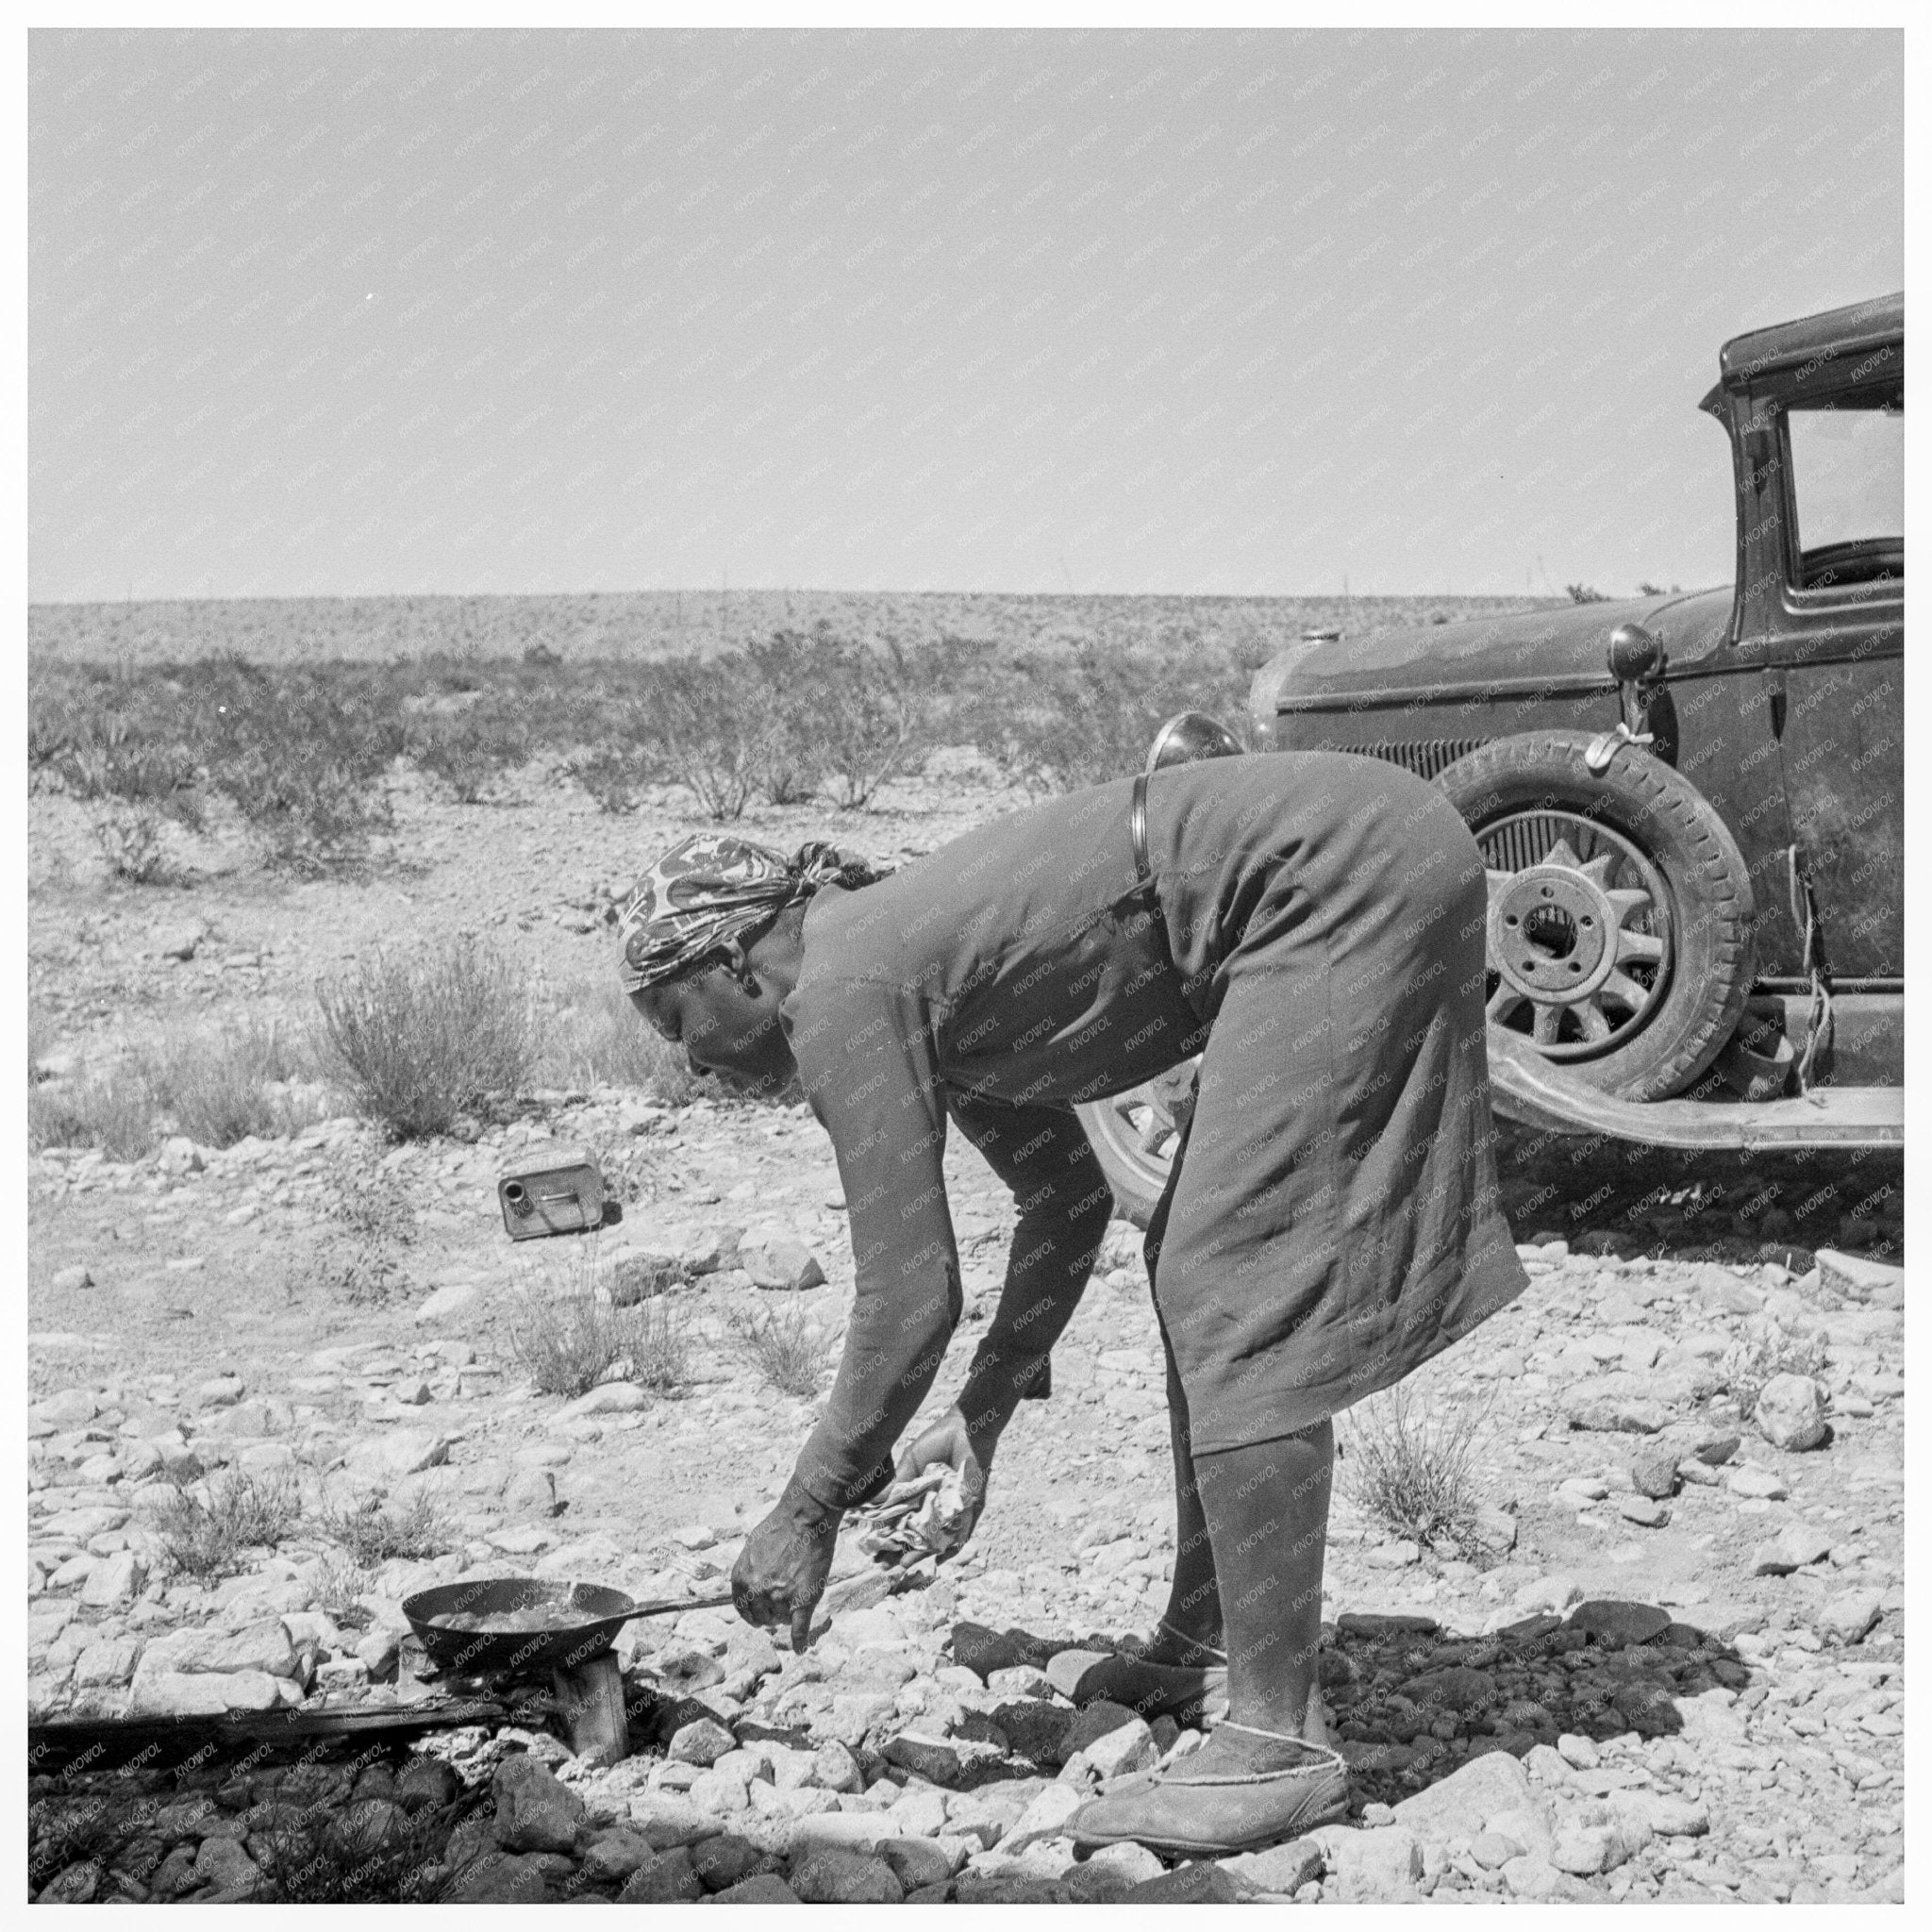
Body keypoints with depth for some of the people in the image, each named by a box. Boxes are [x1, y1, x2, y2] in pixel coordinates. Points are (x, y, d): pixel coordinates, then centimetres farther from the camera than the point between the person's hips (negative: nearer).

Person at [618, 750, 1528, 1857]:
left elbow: (912, 1305, -13)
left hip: (1346, 878, -10)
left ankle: (1280, 1743, -8)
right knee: (1205, 1276, 16)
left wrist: (809, 1512, -1)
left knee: (1232, 1296, -11)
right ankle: (1208, 1639, 26)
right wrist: (986, 1411, 23)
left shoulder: (841, 997, -11)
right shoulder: (917, 962, 16)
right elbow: (1069, 1203, 25)